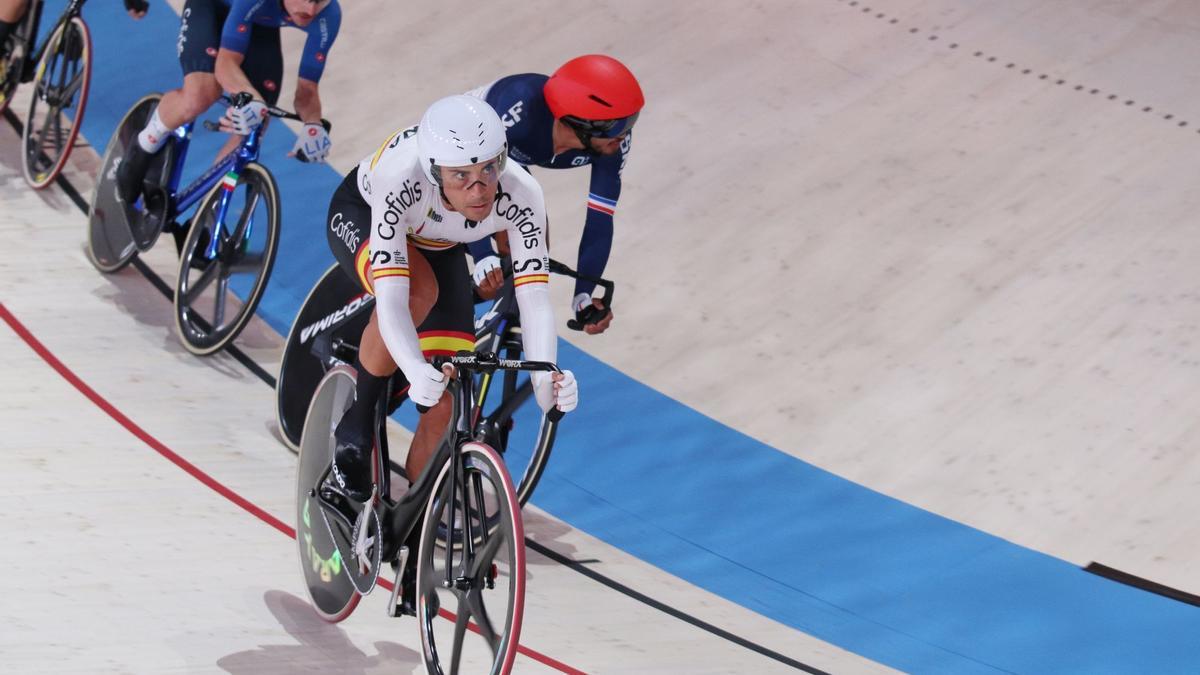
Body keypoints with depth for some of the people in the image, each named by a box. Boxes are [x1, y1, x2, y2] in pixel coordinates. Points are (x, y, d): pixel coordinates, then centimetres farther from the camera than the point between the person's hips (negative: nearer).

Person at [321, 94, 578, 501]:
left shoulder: (521, 196, -35)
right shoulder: (401, 177, -44)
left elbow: (535, 302, -37)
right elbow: (391, 299, -48)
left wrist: (546, 378, -55)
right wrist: (417, 371, -64)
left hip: (440, 247, 3)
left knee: (450, 405, -9)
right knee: (417, 289, -38)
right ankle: (356, 427, -16)